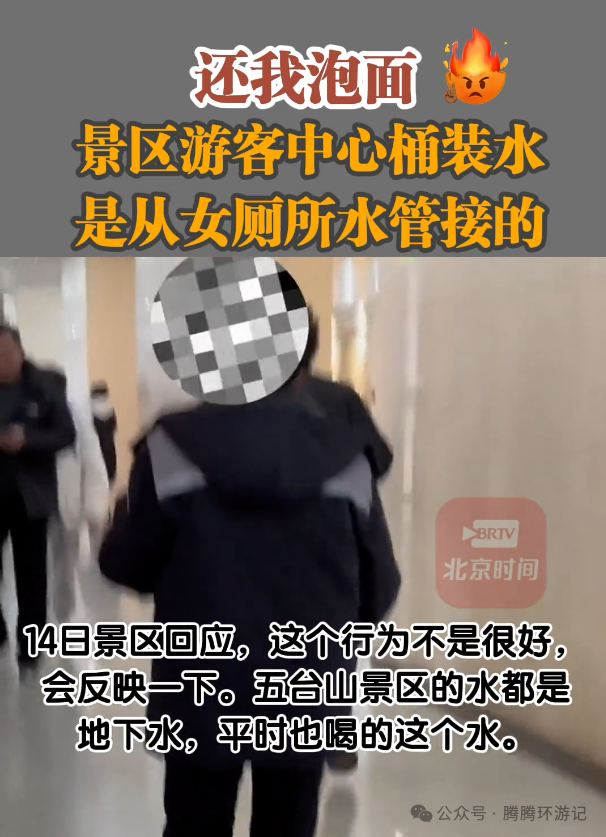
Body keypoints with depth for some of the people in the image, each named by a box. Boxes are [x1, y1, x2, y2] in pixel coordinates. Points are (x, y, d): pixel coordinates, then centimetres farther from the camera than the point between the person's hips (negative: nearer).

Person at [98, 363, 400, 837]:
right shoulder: (347, 459, -9)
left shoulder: (172, 449, -14)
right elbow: (379, 585, -1)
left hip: (201, 695, -1)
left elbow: (126, 566, -5)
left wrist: (123, 514, 17)